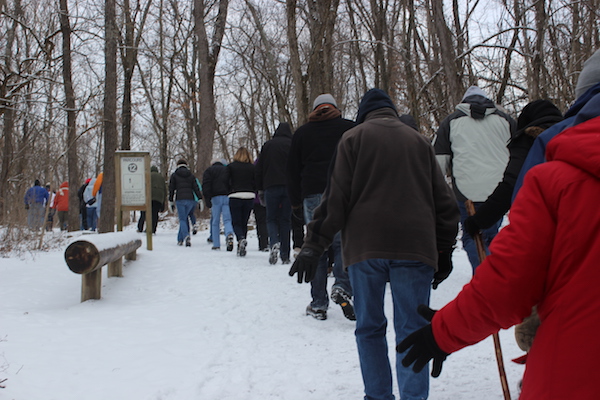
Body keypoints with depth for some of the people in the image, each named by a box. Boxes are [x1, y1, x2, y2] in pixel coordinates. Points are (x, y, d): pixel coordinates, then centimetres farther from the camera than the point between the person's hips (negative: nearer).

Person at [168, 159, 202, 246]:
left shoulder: (174, 175, 9)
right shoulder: (191, 175, 14)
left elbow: (171, 189, 7)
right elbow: (196, 188, 6)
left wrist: (170, 201, 12)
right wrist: (200, 199, 5)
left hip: (180, 200, -3)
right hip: (190, 199, 3)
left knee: (182, 219, -3)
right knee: (184, 218, 16)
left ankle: (186, 236, -29)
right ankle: (180, 239, 19)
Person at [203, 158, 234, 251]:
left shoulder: (209, 170, 13)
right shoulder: (228, 169, 21)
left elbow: (206, 185, -1)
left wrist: (207, 200, -5)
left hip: (216, 198, -1)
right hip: (228, 197, 1)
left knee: (215, 222, 6)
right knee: (227, 220, -1)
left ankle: (216, 245, 7)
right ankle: (229, 235, -32)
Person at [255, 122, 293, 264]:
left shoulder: (267, 145, 8)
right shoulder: (293, 145, 5)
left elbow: (259, 169, 8)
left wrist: (260, 189, 13)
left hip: (271, 187, 0)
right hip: (289, 187, 0)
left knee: (271, 219, 8)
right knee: (286, 220, 7)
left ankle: (274, 243, -22)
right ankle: (285, 255, 5)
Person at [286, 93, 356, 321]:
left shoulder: (301, 133, 14)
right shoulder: (350, 128, 9)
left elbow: (293, 171, 13)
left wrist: (296, 202, 18)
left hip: (313, 194, 1)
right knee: (342, 242, 6)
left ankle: (318, 305, 5)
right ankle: (342, 287, -18)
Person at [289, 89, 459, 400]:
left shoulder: (353, 137, 9)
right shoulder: (418, 140, 17)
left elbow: (336, 196, -1)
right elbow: (444, 201, 14)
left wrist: (314, 245, 0)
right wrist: (444, 252, 19)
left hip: (365, 245, -1)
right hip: (414, 246, 1)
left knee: (369, 327, 11)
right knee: (410, 329, 3)